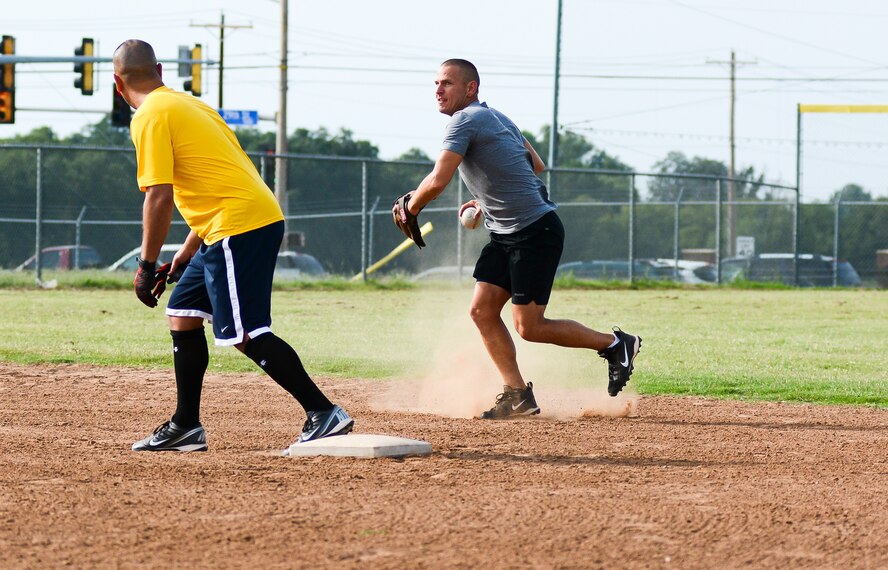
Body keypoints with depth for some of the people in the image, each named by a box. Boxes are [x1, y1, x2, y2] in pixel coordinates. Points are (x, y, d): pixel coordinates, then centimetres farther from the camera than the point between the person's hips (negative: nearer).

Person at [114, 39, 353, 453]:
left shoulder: (150, 117, -6)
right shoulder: (191, 105, 22)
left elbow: (159, 196, -15)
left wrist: (147, 266, -9)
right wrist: (186, 254, 27)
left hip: (239, 228, -10)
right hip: (259, 218, 10)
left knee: (247, 334, -11)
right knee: (183, 311, 17)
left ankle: (324, 413, -16)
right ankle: (185, 427, 20)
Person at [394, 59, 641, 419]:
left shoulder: (465, 120, -14)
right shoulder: (496, 118, 15)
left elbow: (438, 181, -22)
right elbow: (536, 166, 23)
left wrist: (409, 208, -4)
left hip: (536, 232, -10)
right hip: (506, 235, 10)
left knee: (529, 327, -9)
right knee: (482, 310, 3)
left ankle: (615, 345, 6)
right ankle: (517, 395, 6)